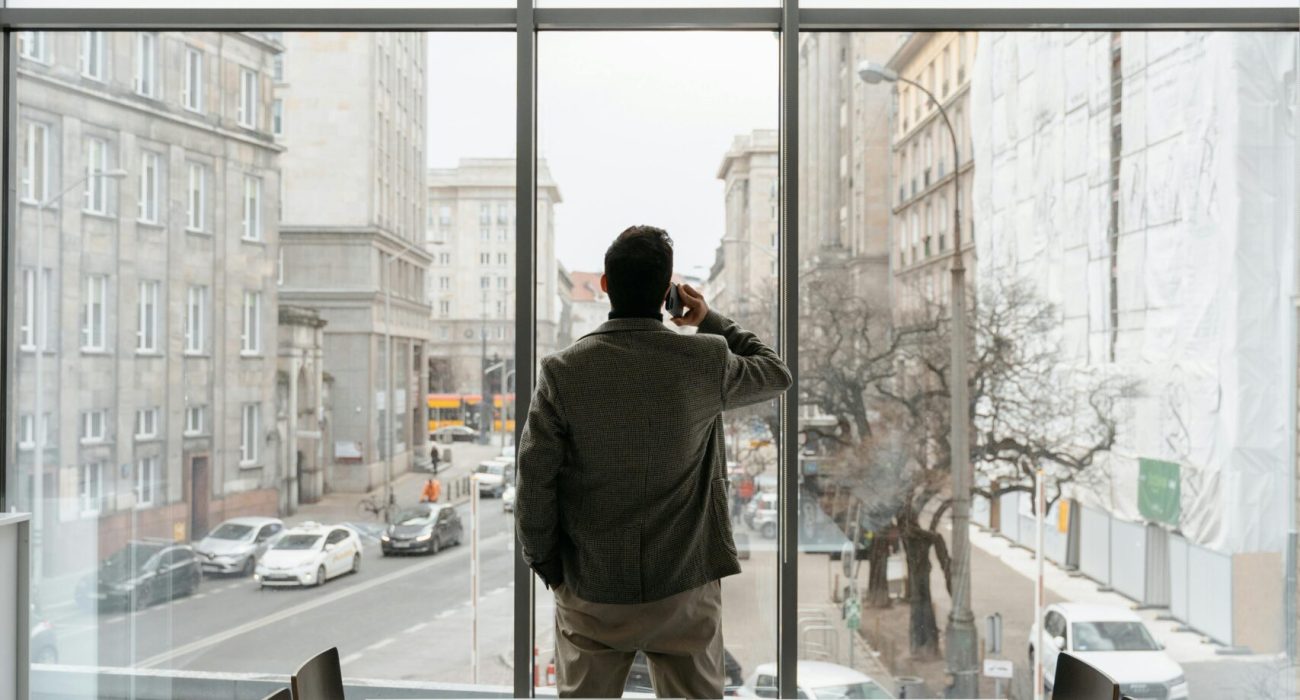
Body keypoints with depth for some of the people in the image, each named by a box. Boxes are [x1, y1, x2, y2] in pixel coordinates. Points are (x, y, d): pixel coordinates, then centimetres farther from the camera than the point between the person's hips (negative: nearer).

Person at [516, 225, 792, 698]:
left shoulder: (563, 371, -11)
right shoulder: (706, 361, -9)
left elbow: (535, 485, -9)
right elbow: (777, 373, 12)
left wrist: (547, 567, 4)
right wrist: (710, 322, 14)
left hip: (591, 591, 0)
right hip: (686, 588, 0)